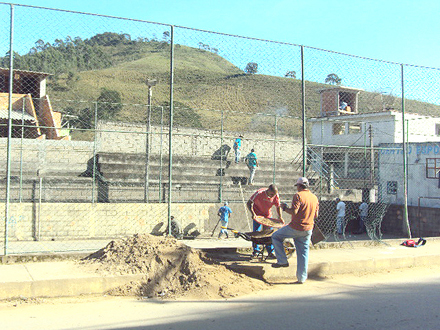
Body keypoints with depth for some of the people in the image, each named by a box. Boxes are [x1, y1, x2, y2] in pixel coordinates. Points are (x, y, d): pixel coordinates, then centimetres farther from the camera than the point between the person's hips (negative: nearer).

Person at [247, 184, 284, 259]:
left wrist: (280, 217, -19)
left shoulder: (276, 196, -15)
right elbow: (249, 203, -21)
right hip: (257, 215, -3)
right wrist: (252, 213, -34)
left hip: (268, 216, 3)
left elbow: (278, 206, -4)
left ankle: (270, 253, 4)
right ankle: (256, 251, 9)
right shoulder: (259, 193, -25)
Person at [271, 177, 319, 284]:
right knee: (303, 253, 12)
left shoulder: (298, 195, -13)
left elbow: (294, 211, -21)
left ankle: (282, 261, 8)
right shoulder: (314, 198, 10)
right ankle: (302, 278, 14)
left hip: (295, 228, -6)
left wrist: (285, 208, -4)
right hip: (308, 230, 6)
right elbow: (316, 215, 14)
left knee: (276, 237, 12)